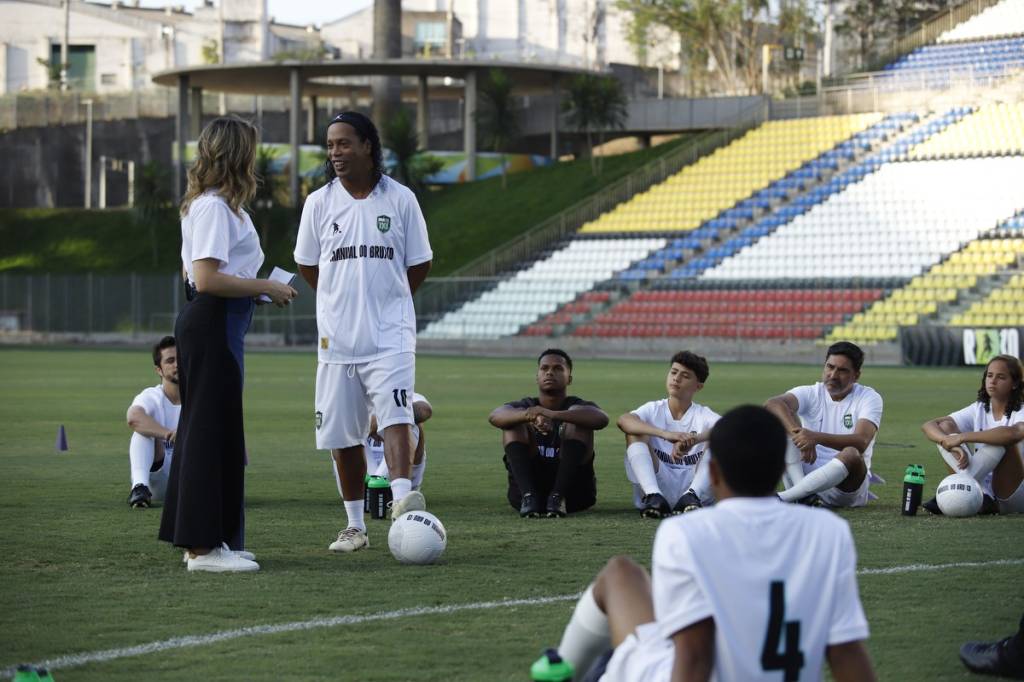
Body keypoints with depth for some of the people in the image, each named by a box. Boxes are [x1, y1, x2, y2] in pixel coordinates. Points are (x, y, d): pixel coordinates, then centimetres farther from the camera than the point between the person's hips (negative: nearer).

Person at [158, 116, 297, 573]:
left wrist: (259, 287, 15)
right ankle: (204, 547, -4)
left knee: (205, 429, 13)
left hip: (206, 324, 11)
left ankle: (200, 540, 19)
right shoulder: (214, 207, -14)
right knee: (213, 430, -7)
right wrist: (266, 287, -14)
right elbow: (207, 279, -22)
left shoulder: (205, 205, 17)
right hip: (213, 324, -11)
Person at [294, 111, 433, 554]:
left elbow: (419, 265, 9)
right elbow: (307, 265, 14)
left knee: (395, 416, -22)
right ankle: (355, 525, 15)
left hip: (390, 334, -2)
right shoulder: (319, 203, 4)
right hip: (336, 336, 3)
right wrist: (342, 300, 11)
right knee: (342, 434, 6)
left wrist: (386, 301, 9)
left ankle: (402, 497, -36)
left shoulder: (400, 199, 0)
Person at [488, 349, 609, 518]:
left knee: (577, 418, -17)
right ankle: (529, 496, -28)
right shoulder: (524, 407, 8)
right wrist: (528, 416, -40)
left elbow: (601, 419, -22)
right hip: (527, 485, 1)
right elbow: (495, 416, -17)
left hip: (573, 489, -1)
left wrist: (553, 415, -38)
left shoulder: (577, 406, 5)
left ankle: (558, 497, -28)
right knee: (515, 420, -14)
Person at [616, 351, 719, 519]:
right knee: (636, 432, -15)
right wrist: (666, 434, -35)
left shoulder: (703, 415, 6)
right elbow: (623, 421, -18)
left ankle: (691, 497, -33)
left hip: (693, 484, 0)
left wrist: (693, 439, -39)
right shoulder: (654, 410, 6)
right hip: (658, 485, 0)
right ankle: (653, 496, -33)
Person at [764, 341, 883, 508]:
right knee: (784, 419, -15)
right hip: (808, 472, 2)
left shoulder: (869, 398, -3)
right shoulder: (810, 394, 2)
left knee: (851, 455, -36)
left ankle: (781, 499, -35)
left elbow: (861, 442, -22)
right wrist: (798, 432, -40)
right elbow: (773, 404, -20)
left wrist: (817, 437, -38)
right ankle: (804, 495, -32)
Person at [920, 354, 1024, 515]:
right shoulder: (979, 410, 5)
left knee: (1004, 440, -30)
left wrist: (962, 437, -35)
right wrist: (950, 442, -27)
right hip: (983, 488, 5)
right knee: (945, 427, -9)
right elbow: (928, 425, -4)